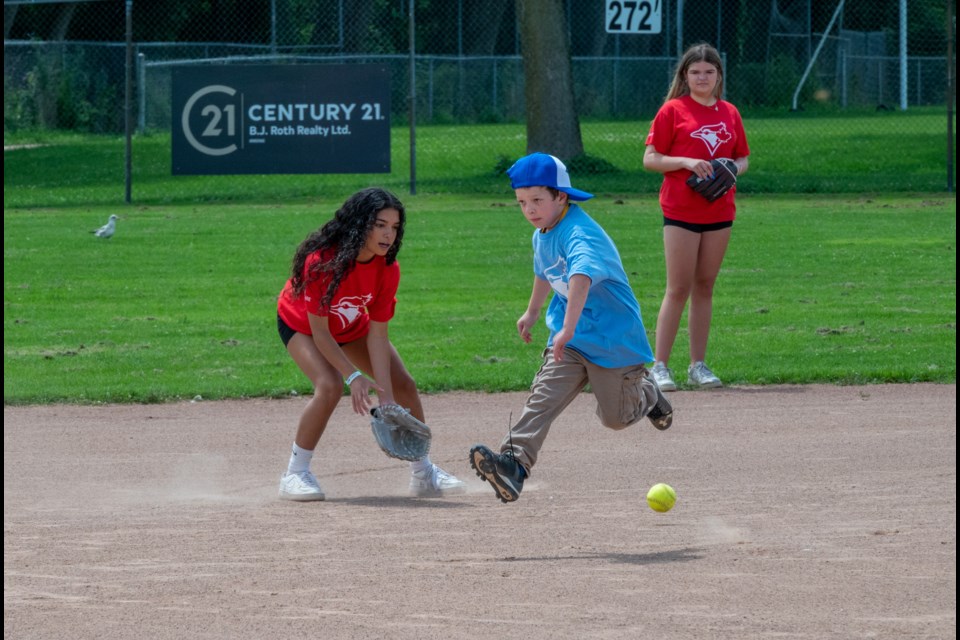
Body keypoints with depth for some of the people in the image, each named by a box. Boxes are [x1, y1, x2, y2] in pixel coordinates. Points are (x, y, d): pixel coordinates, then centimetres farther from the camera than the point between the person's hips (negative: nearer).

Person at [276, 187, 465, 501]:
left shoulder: (387, 268, -24)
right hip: (300, 324, -5)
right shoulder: (322, 260, -39)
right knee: (330, 386, -30)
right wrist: (354, 376, -40)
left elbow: (377, 335, -23)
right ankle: (295, 475, -17)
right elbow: (319, 332, -33)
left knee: (404, 386, 2)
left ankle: (423, 474, 20)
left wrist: (386, 397, -29)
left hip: (352, 327, 6)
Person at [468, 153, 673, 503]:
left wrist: (568, 330, -60)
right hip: (569, 342, 7)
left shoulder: (580, 233, -28)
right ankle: (514, 462, -33)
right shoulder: (542, 234, 3)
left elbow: (581, 277, -47)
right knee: (543, 397, -17)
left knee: (616, 418, 8)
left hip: (614, 340, -6)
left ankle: (646, 392, 41)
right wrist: (532, 311, 41)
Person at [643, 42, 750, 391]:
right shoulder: (673, 111, -2)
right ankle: (660, 367, -4)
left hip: (719, 211, 5)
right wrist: (685, 162, -19)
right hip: (680, 212, -4)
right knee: (678, 289, -7)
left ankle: (698, 365, 13)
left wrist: (733, 169, -4)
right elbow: (650, 158, -4)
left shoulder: (730, 114, 11)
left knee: (705, 287, 8)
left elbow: (743, 158, 18)